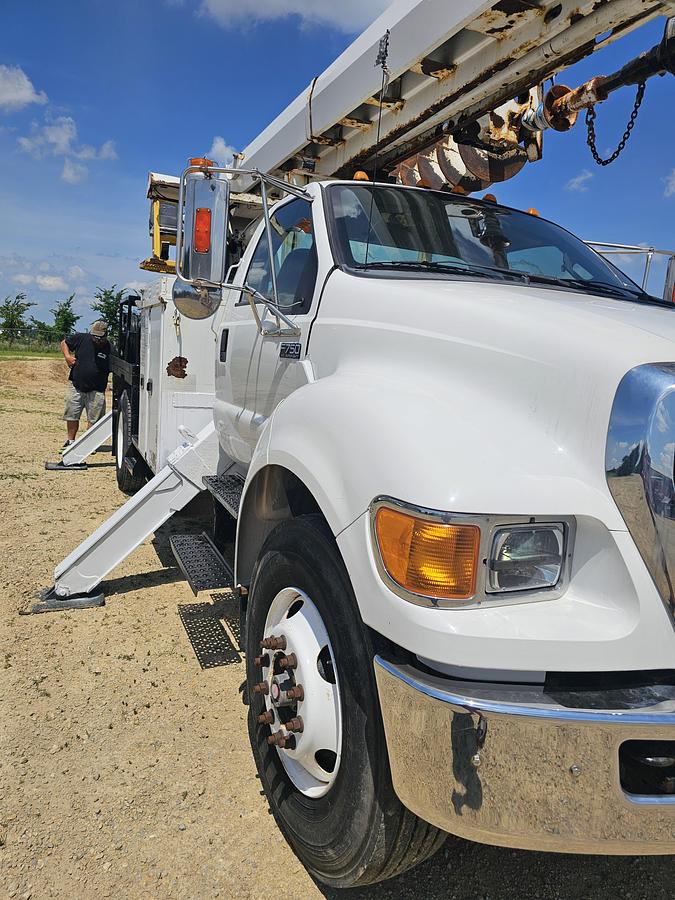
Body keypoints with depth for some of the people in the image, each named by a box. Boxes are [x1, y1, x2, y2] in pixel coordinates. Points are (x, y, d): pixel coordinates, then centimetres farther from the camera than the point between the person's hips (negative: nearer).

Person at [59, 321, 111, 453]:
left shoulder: (109, 349, -7)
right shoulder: (82, 339, -2)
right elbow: (64, 343, 14)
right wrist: (67, 355, -4)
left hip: (96, 391, -2)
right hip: (76, 387, 2)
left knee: (94, 419, 3)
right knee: (72, 416, 10)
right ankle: (70, 441, 24)